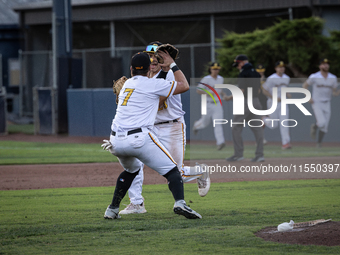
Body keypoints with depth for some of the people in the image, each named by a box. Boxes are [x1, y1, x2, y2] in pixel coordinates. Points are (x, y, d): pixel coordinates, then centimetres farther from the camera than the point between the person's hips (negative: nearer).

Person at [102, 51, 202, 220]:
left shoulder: (127, 84, 22)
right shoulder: (152, 84, 2)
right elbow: (184, 86, 8)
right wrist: (172, 65, 19)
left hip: (116, 142, 6)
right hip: (139, 139, -6)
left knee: (131, 169, 33)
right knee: (171, 169, 0)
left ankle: (112, 209, 27)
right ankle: (180, 203, -25)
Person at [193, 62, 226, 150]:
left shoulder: (220, 79, 7)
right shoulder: (206, 79, -11)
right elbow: (198, 90, -12)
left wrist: (224, 95, 5)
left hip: (217, 105, 3)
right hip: (207, 104, -3)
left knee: (218, 123, -11)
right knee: (205, 123, 12)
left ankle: (220, 143, -21)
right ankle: (197, 125, 49)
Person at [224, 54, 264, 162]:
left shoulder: (243, 73, -11)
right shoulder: (256, 73, 12)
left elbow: (242, 91, -15)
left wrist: (229, 97, -4)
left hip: (245, 103, -8)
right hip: (256, 102, 8)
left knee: (236, 128, 0)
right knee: (257, 128, 7)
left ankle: (238, 154, -2)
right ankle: (259, 154, 3)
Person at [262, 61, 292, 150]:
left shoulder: (287, 78, 9)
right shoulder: (271, 79, -11)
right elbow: (264, 91, -9)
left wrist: (287, 94, 4)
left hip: (283, 103, 4)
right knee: (274, 125, 2)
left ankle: (285, 143, -15)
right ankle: (264, 120, 35)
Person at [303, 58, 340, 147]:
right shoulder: (314, 77, -10)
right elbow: (305, 85, 4)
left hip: (326, 105, 4)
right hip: (316, 103, -4)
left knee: (325, 127, 3)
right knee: (322, 123, -22)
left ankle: (319, 143, 23)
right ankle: (314, 127, 14)